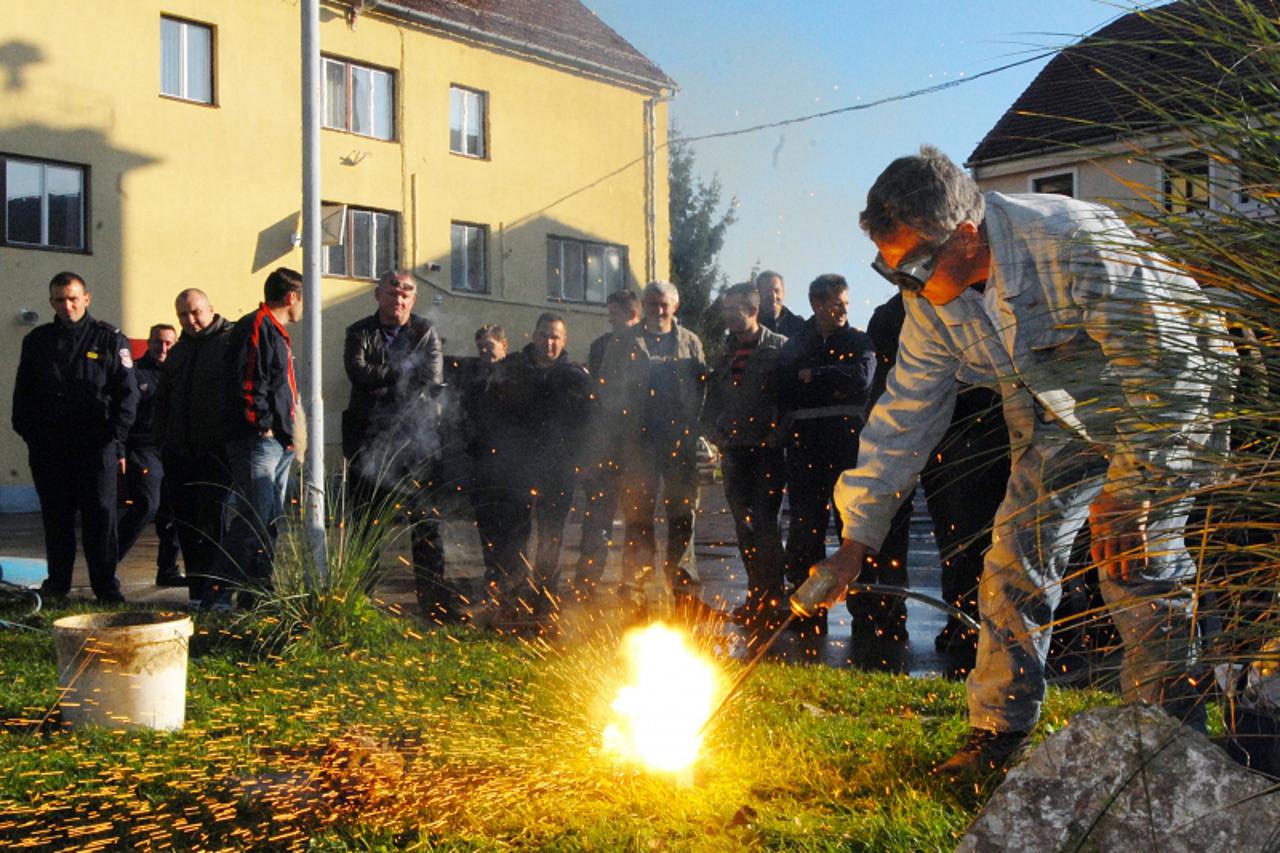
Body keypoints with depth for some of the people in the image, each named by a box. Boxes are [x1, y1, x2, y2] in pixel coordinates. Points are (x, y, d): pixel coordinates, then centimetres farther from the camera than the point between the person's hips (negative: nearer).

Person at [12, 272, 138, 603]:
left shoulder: (109, 339, 3)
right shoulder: (37, 341, 12)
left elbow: (127, 393, 1)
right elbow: (23, 393, 16)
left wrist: (116, 439, -7)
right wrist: (29, 433, 4)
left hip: (96, 444, -3)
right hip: (48, 448, 3)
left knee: (100, 514, -3)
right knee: (56, 516, 8)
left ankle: (106, 585, 2)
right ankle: (57, 583, 17)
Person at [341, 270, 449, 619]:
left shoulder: (426, 332, 8)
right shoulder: (359, 333, 8)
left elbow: (433, 381, -5)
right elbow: (358, 372, -11)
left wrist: (383, 381, -13)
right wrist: (406, 369, -12)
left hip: (416, 437, 0)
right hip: (370, 439, 0)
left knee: (426, 522, 1)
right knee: (363, 522, 3)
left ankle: (433, 599, 7)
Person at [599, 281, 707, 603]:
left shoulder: (690, 343, 9)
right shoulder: (625, 342, 6)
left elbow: (701, 384, 6)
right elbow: (607, 386, 6)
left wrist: (691, 423, -5)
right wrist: (621, 420, -2)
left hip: (679, 437, 1)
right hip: (639, 439, -1)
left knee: (682, 506, 7)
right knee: (638, 507, 2)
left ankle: (676, 567, 20)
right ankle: (635, 575, 10)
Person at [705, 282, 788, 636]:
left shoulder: (779, 348, -5)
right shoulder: (724, 351, 13)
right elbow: (713, 397, 19)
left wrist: (778, 435, -15)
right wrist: (716, 432, 7)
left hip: (767, 449, -5)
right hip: (734, 451, 6)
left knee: (764, 524, -8)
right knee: (744, 526, 9)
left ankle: (769, 601, 0)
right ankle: (757, 597, 21)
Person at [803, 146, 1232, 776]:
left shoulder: (1079, 244, -35)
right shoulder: (932, 296, -14)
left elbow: (1157, 365, -28)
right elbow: (906, 414, -7)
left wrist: (1128, 491, -26)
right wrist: (856, 541, -9)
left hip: (1167, 395, -5)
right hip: (1057, 413, 6)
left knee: (1135, 560, -15)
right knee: (1016, 554, -3)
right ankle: (997, 731, 8)